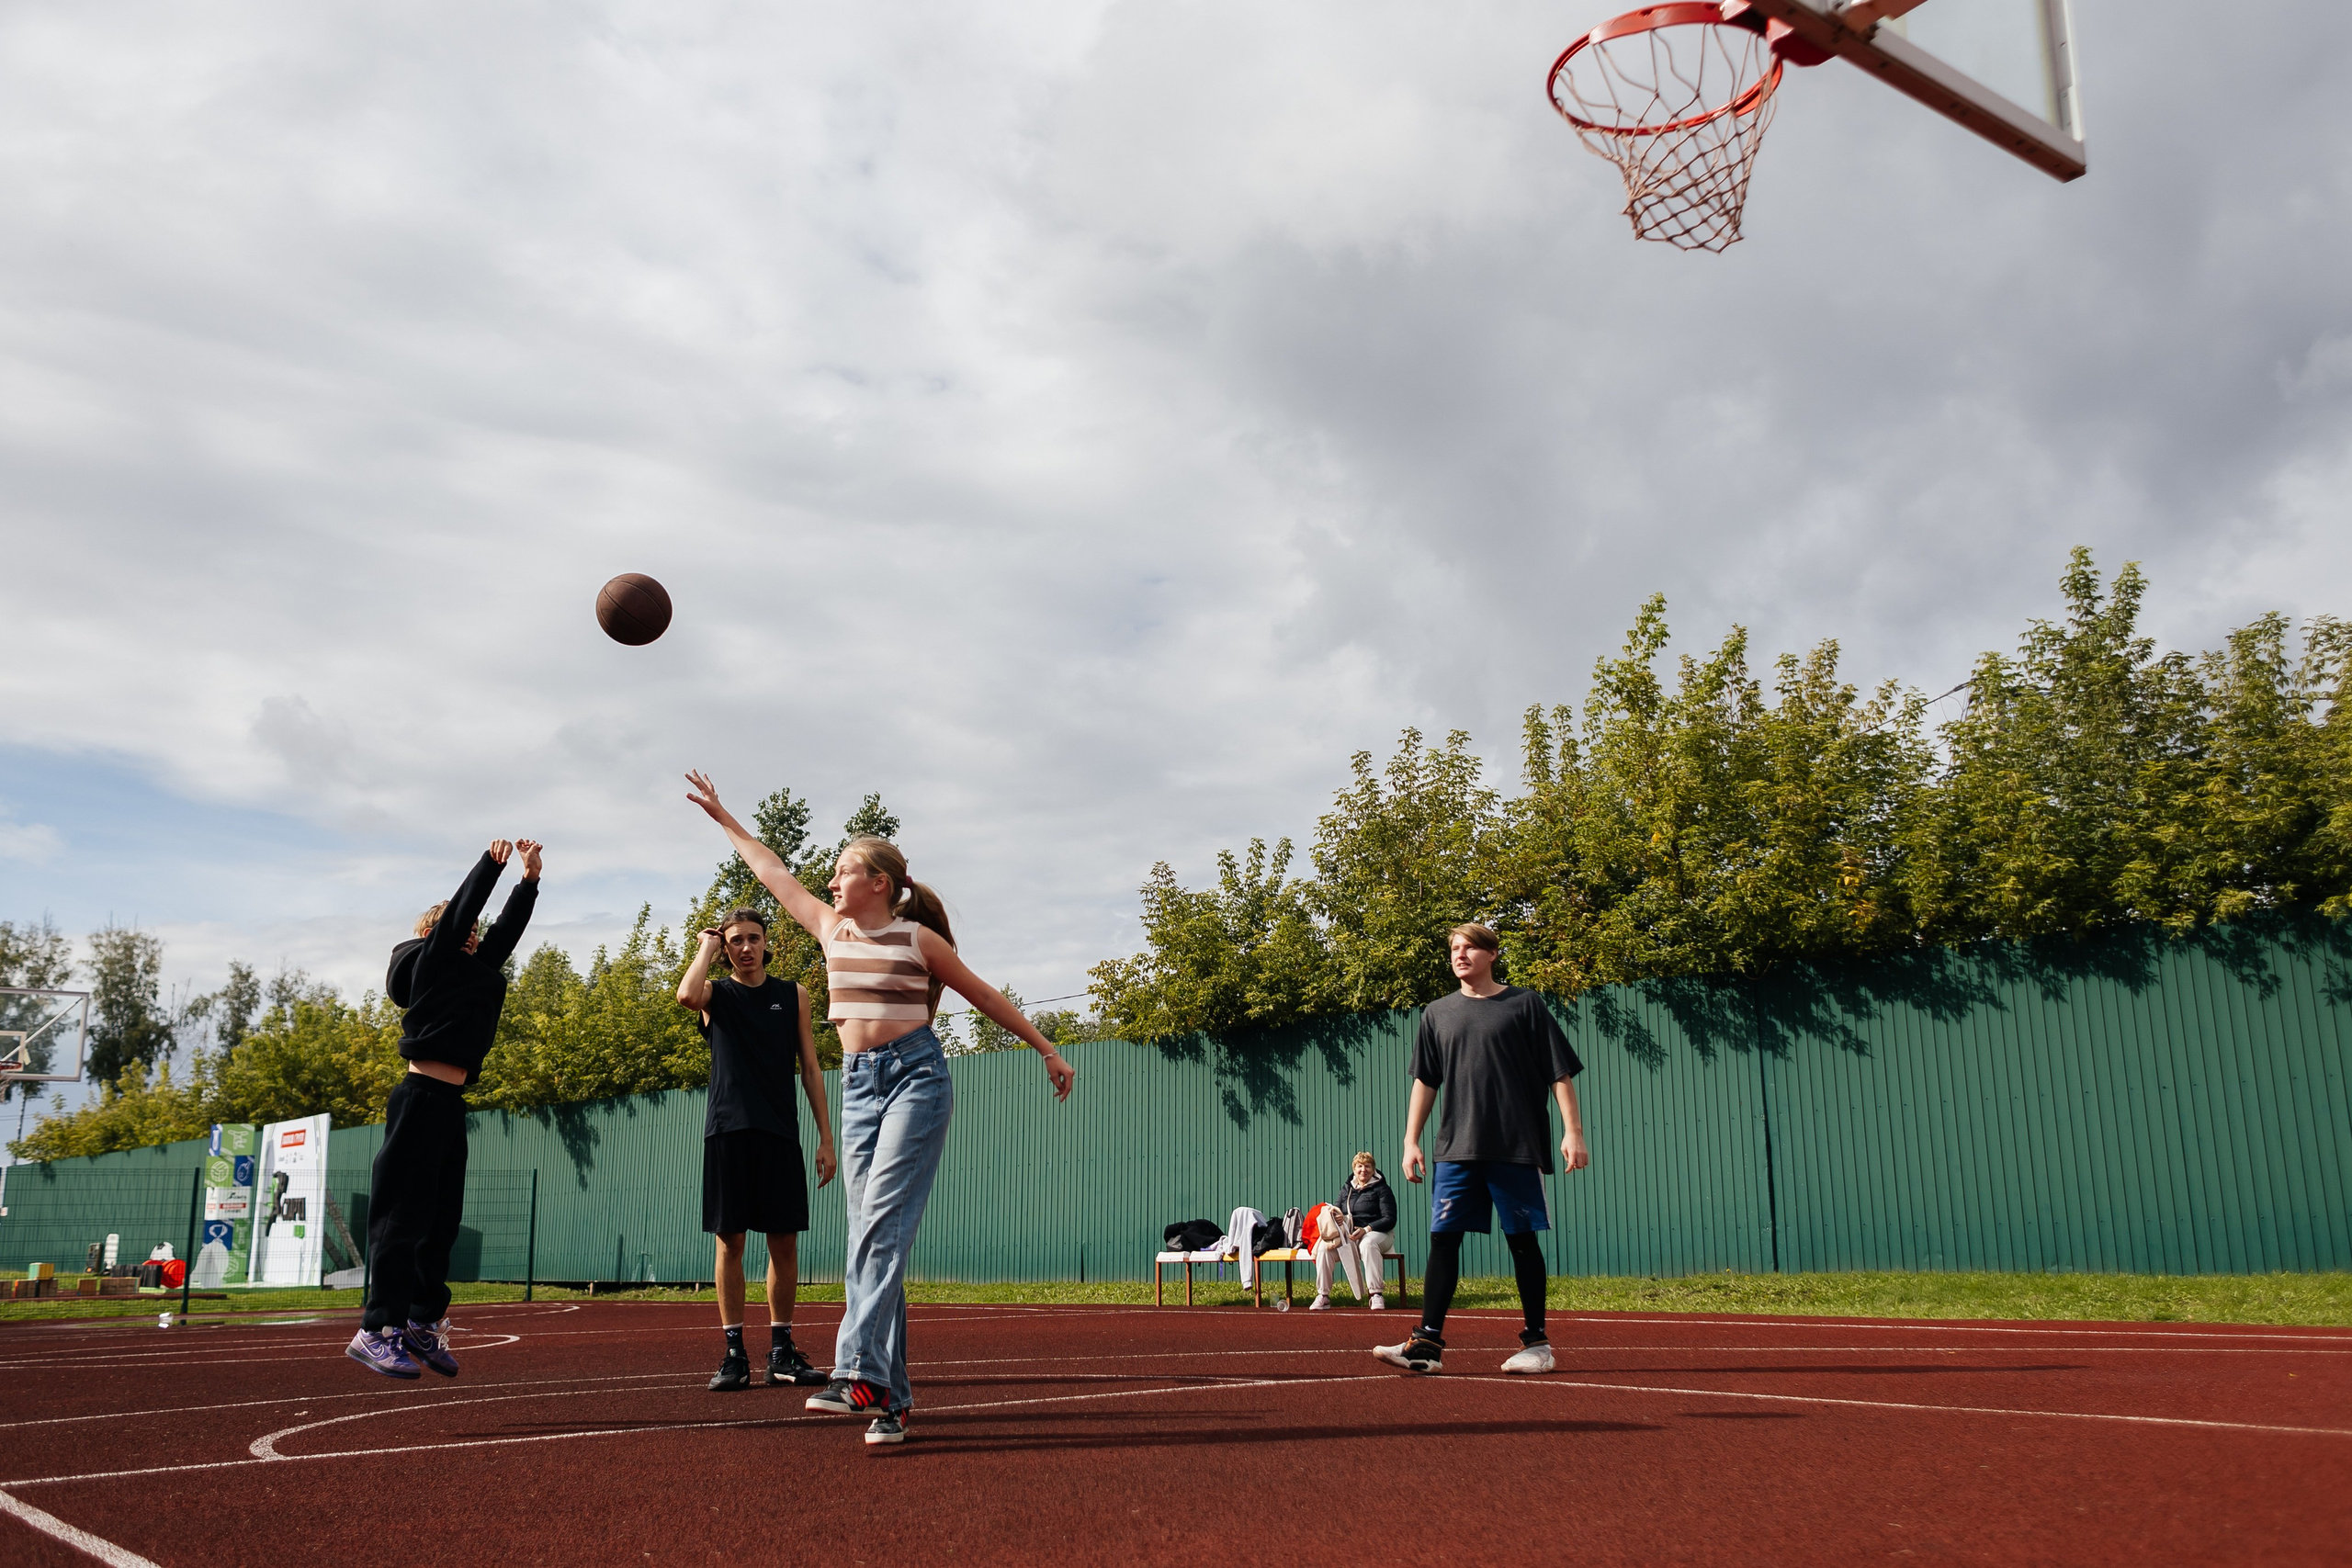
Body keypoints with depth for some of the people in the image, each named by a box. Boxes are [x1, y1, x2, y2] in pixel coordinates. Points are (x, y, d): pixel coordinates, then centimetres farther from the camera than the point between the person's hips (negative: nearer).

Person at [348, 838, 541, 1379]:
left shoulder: (474, 973, 21)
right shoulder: (430, 961, 1)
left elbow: (506, 930, 22)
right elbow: (461, 910, -6)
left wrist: (530, 878, 19)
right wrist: (492, 861, -4)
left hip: (450, 1105, 9)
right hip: (421, 1096, -9)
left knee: (442, 1218, 9)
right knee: (403, 1214, -9)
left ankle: (423, 1323, 16)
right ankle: (377, 1330, -8)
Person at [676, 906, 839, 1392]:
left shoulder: (793, 996, 12)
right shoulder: (717, 994, 7)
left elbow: (810, 1069, 11)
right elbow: (687, 994, -20)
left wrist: (826, 1137, 6)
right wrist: (707, 946, -3)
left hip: (779, 1133, 1)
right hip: (727, 1132, -1)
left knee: (784, 1243, 2)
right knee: (730, 1241, 0)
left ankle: (782, 1352, 12)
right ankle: (734, 1354, 7)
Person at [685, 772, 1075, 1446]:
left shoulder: (918, 937, -2)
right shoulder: (832, 927, 12)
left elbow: (985, 996, 6)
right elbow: (773, 871, 23)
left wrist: (1048, 1050, 9)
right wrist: (722, 816, 30)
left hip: (915, 1073, -5)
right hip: (858, 1081, 5)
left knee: (882, 1220, -19)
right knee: (872, 1233, 0)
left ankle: (858, 1370, -27)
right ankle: (891, 1395, 2)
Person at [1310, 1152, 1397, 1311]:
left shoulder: (1381, 1189, 3)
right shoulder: (1346, 1188, 18)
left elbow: (1390, 1220, -5)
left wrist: (1366, 1229, -19)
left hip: (1375, 1232, -4)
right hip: (1347, 1235, 4)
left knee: (1368, 1245, -40)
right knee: (1324, 1247, -23)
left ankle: (1376, 1295, -38)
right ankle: (1323, 1296, -19)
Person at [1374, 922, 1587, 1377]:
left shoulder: (1524, 1005, 3)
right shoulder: (1437, 1014, 13)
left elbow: (1560, 1072, 1)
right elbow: (1425, 1081, 15)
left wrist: (1573, 1131, -6)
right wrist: (1411, 1140, 8)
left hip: (1517, 1148, -3)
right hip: (1457, 1148, 3)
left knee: (1523, 1240, 1)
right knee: (1443, 1238, -3)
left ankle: (1536, 1341, 13)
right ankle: (1428, 1343, -2)